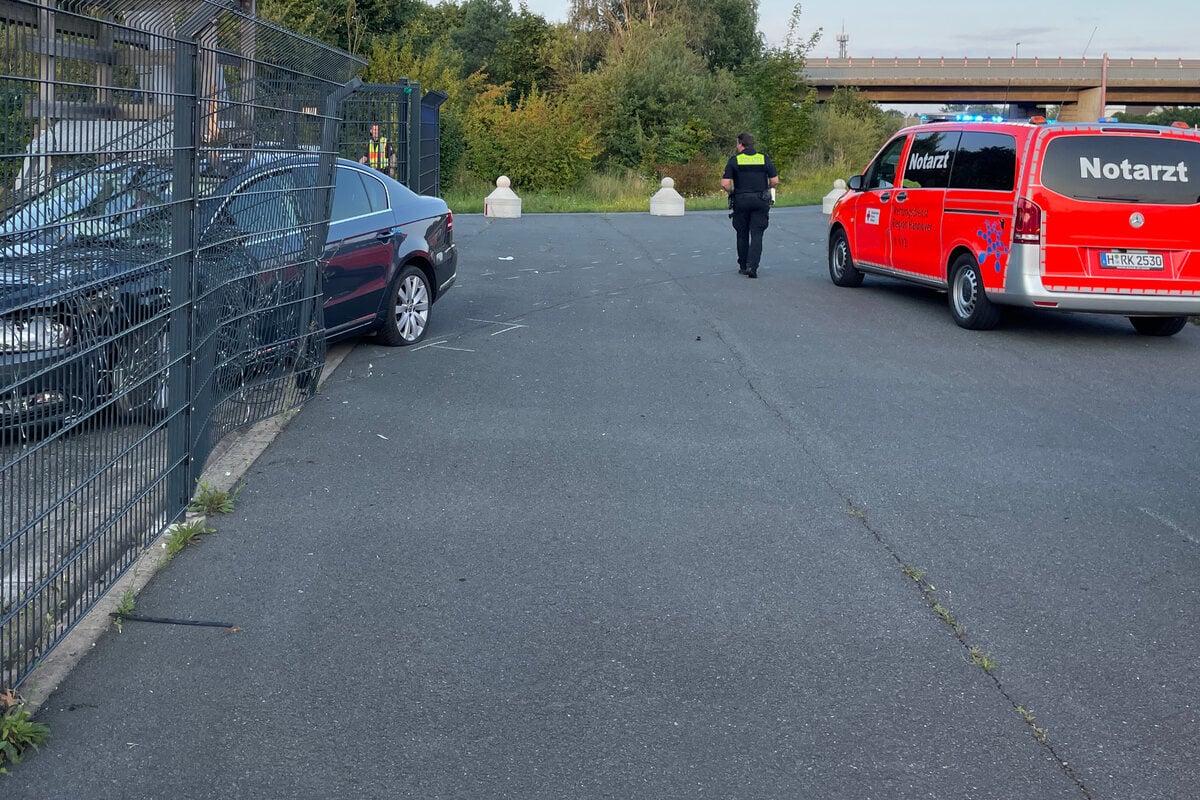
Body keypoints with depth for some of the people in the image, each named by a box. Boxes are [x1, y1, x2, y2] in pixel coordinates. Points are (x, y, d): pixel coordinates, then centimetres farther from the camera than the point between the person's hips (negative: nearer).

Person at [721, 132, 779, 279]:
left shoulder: (734, 160, -3)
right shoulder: (764, 158, 2)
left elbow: (725, 184, -10)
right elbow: (775, 181, 0)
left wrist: (732, 192, 10)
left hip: (741, 201, 0)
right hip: (760, 201, 0)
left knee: (742, 235, 13)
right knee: (757, 235, -1)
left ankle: (743, 266, 19)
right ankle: (752, 266, -14)